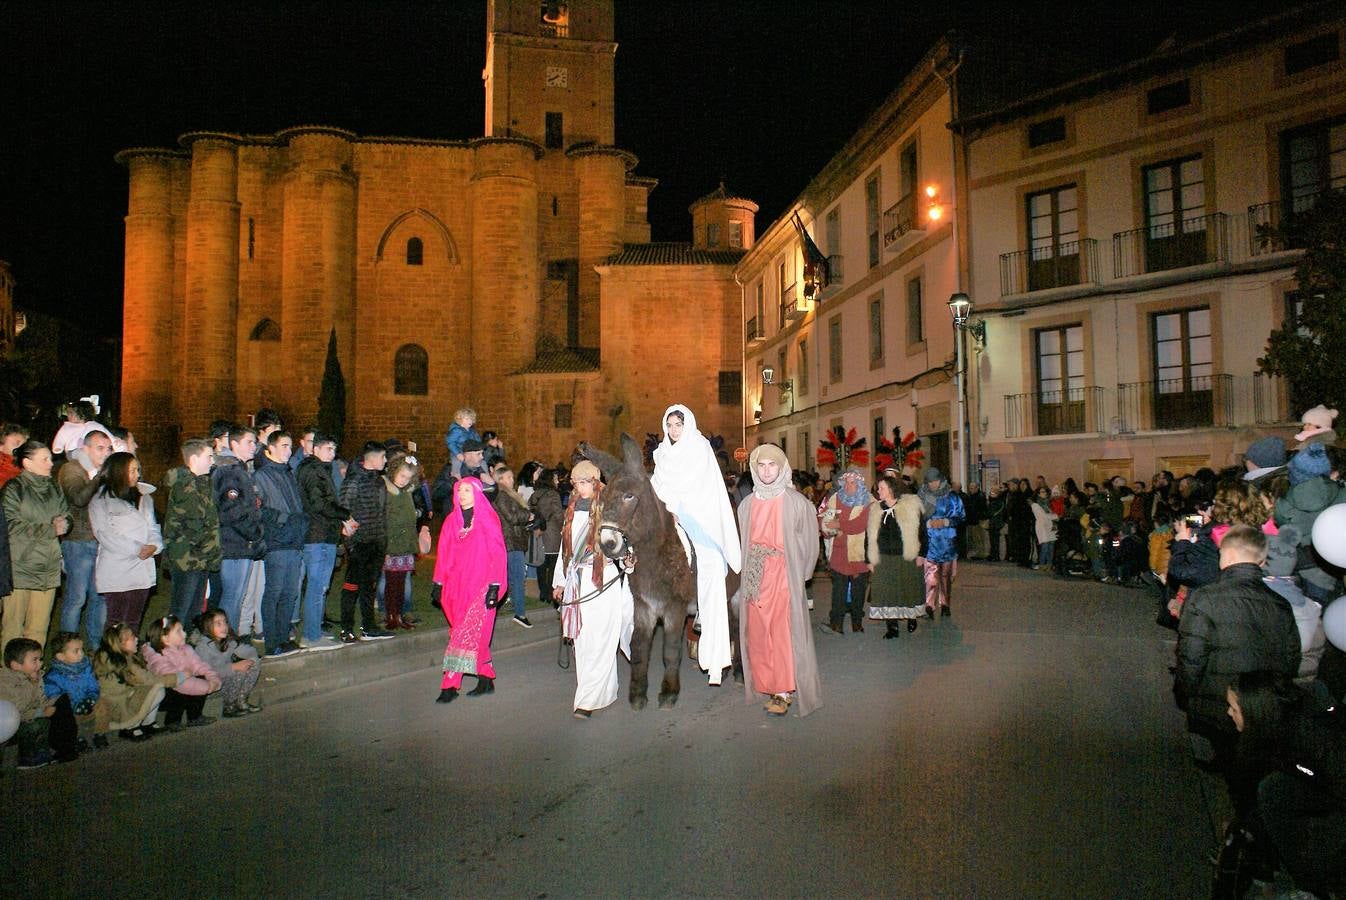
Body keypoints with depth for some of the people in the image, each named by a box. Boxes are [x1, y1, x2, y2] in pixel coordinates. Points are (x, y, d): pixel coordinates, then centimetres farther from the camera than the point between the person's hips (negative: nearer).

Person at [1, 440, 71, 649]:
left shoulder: (54, 489, 15)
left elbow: (67, 517, 18)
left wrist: (63, 523, -5)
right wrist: (51, 530, -13)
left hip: (48, 568, 5)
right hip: (20, 567, -5)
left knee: (39, 628, 8)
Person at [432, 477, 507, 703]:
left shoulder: (488, 520, -4)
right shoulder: (452, 521, 10)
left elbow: (497, 554, -6)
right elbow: (444, 554, 13)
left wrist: (494, 586, -12)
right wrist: (439, 583, 10)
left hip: (480, 585, -5)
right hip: (457, 586, 5)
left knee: (465, 634, -8)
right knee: (475, 634, 10)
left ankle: (450, 685, -7)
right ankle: (486, 679, 21)